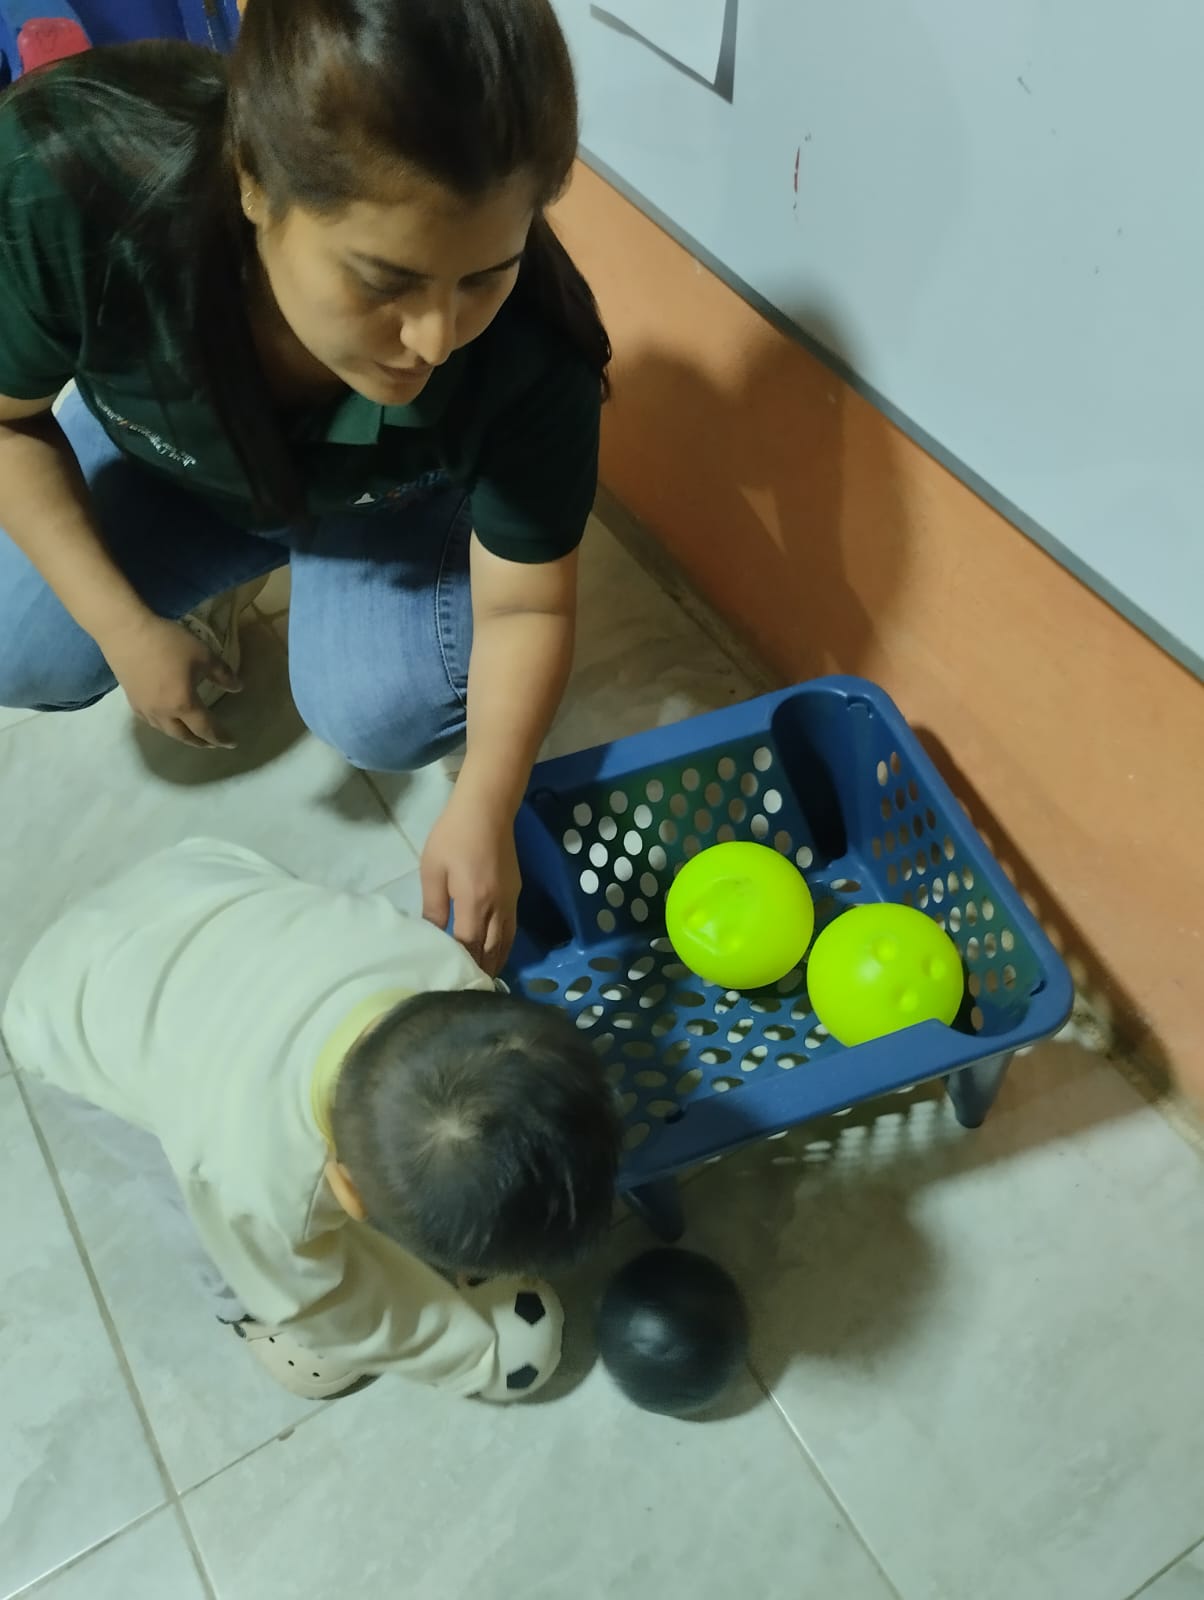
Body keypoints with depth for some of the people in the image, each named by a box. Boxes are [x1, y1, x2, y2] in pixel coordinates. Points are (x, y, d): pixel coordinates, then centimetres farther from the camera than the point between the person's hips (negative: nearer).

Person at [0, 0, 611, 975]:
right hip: (170, 462, 1)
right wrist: (127, 627, -22)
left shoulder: (531, 349, -39)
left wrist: (485, 810, -39)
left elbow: (527, 607, -26)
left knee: (386, 716, -22)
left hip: (397, 500, -1)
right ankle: (209, 588, 17)